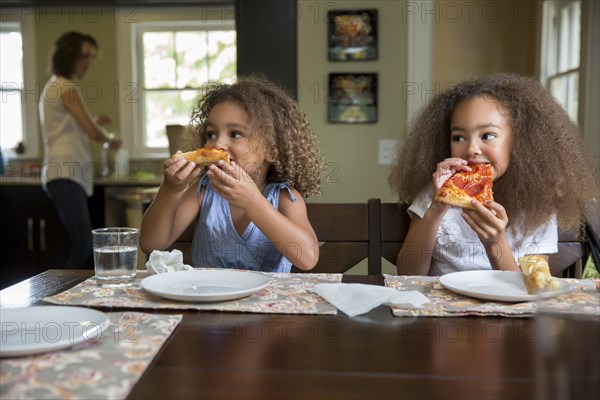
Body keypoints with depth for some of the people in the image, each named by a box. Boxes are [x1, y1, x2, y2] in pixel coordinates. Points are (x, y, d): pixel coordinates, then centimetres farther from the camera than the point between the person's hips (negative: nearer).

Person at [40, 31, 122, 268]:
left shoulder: (54, 86, 22)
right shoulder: (66, 88, -8)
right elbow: (92, 132, -12)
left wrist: (94, 123, 16)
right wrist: (111, 140, 8)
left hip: (63, 175, 10)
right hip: (66, 176, -10)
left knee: (75, 244, 9)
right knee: (82, 244, -15)